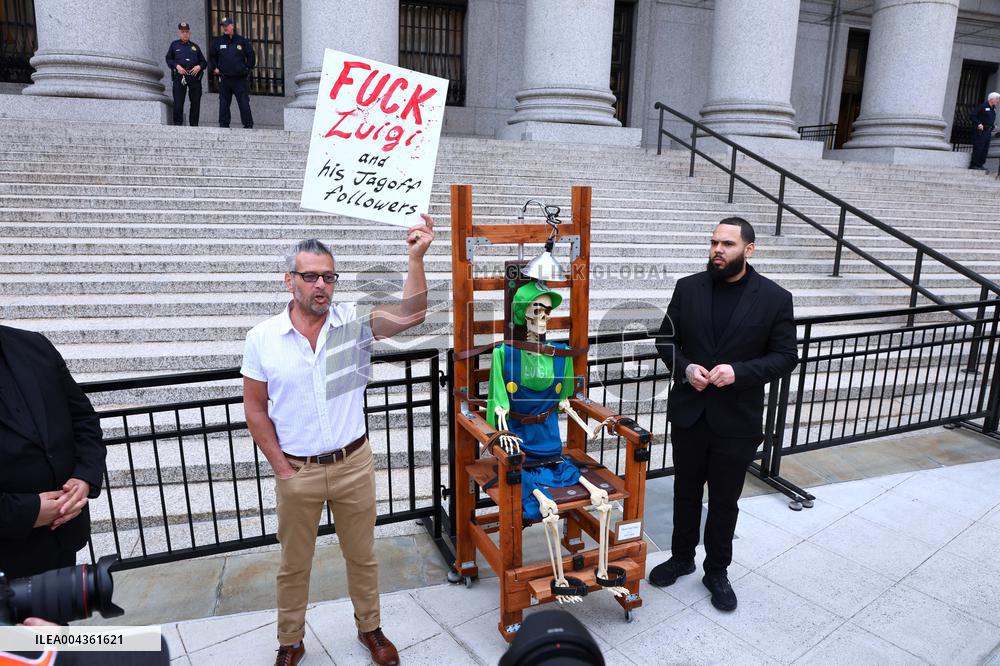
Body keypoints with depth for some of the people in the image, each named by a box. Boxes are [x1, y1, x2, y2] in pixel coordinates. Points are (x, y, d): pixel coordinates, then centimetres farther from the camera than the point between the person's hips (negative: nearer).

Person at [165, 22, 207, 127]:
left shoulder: (194, 46, 19)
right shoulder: (174, 44, 15)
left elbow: (204, 62, 18)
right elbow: (168, 59, 12)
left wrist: (199, 66, -3)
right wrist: (176, 66, -6)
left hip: (195, 77, 2)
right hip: (179, 76, -2)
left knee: (196, 102, -1)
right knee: (178, 102, -8)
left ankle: (194, 124, 6)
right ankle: (178, 124, -2)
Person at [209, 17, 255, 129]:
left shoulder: (242, 40, 4)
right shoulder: (218, 41, 11)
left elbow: (251, 55, 10)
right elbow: (212, 56, 22)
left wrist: (248, 68, 3)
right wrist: (215, 68, 12)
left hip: (240, 78, -2)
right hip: (224, 78, 3)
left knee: (244, 103, -5)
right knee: (223, 103, 4)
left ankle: (248, 125, -2)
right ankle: (223, 124, 10)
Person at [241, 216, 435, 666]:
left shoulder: (354, 322, -8)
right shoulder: (262, 338, -8)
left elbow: (411, 314, -21)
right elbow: (255, 410, -2)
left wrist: (416, 258, -32)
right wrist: (281, 468, -5)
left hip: (354, 463, 1)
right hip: (297, 471, 0)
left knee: (362, 555, 18)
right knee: (294, 564, 18)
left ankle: (370, 628, 42)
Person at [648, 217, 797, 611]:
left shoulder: (775, 298, -8)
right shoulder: (688, 288, -2)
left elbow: (785, 356, -5)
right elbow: (666, 339, 4)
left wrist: (739, 371, -20)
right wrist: (685, 368, -15)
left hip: (737, 420, -2)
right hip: (689, 412, 2)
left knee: (724, 501, 13)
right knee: (686, 492, 18)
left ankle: (717, 571, 33)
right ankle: (682, 557, 38)